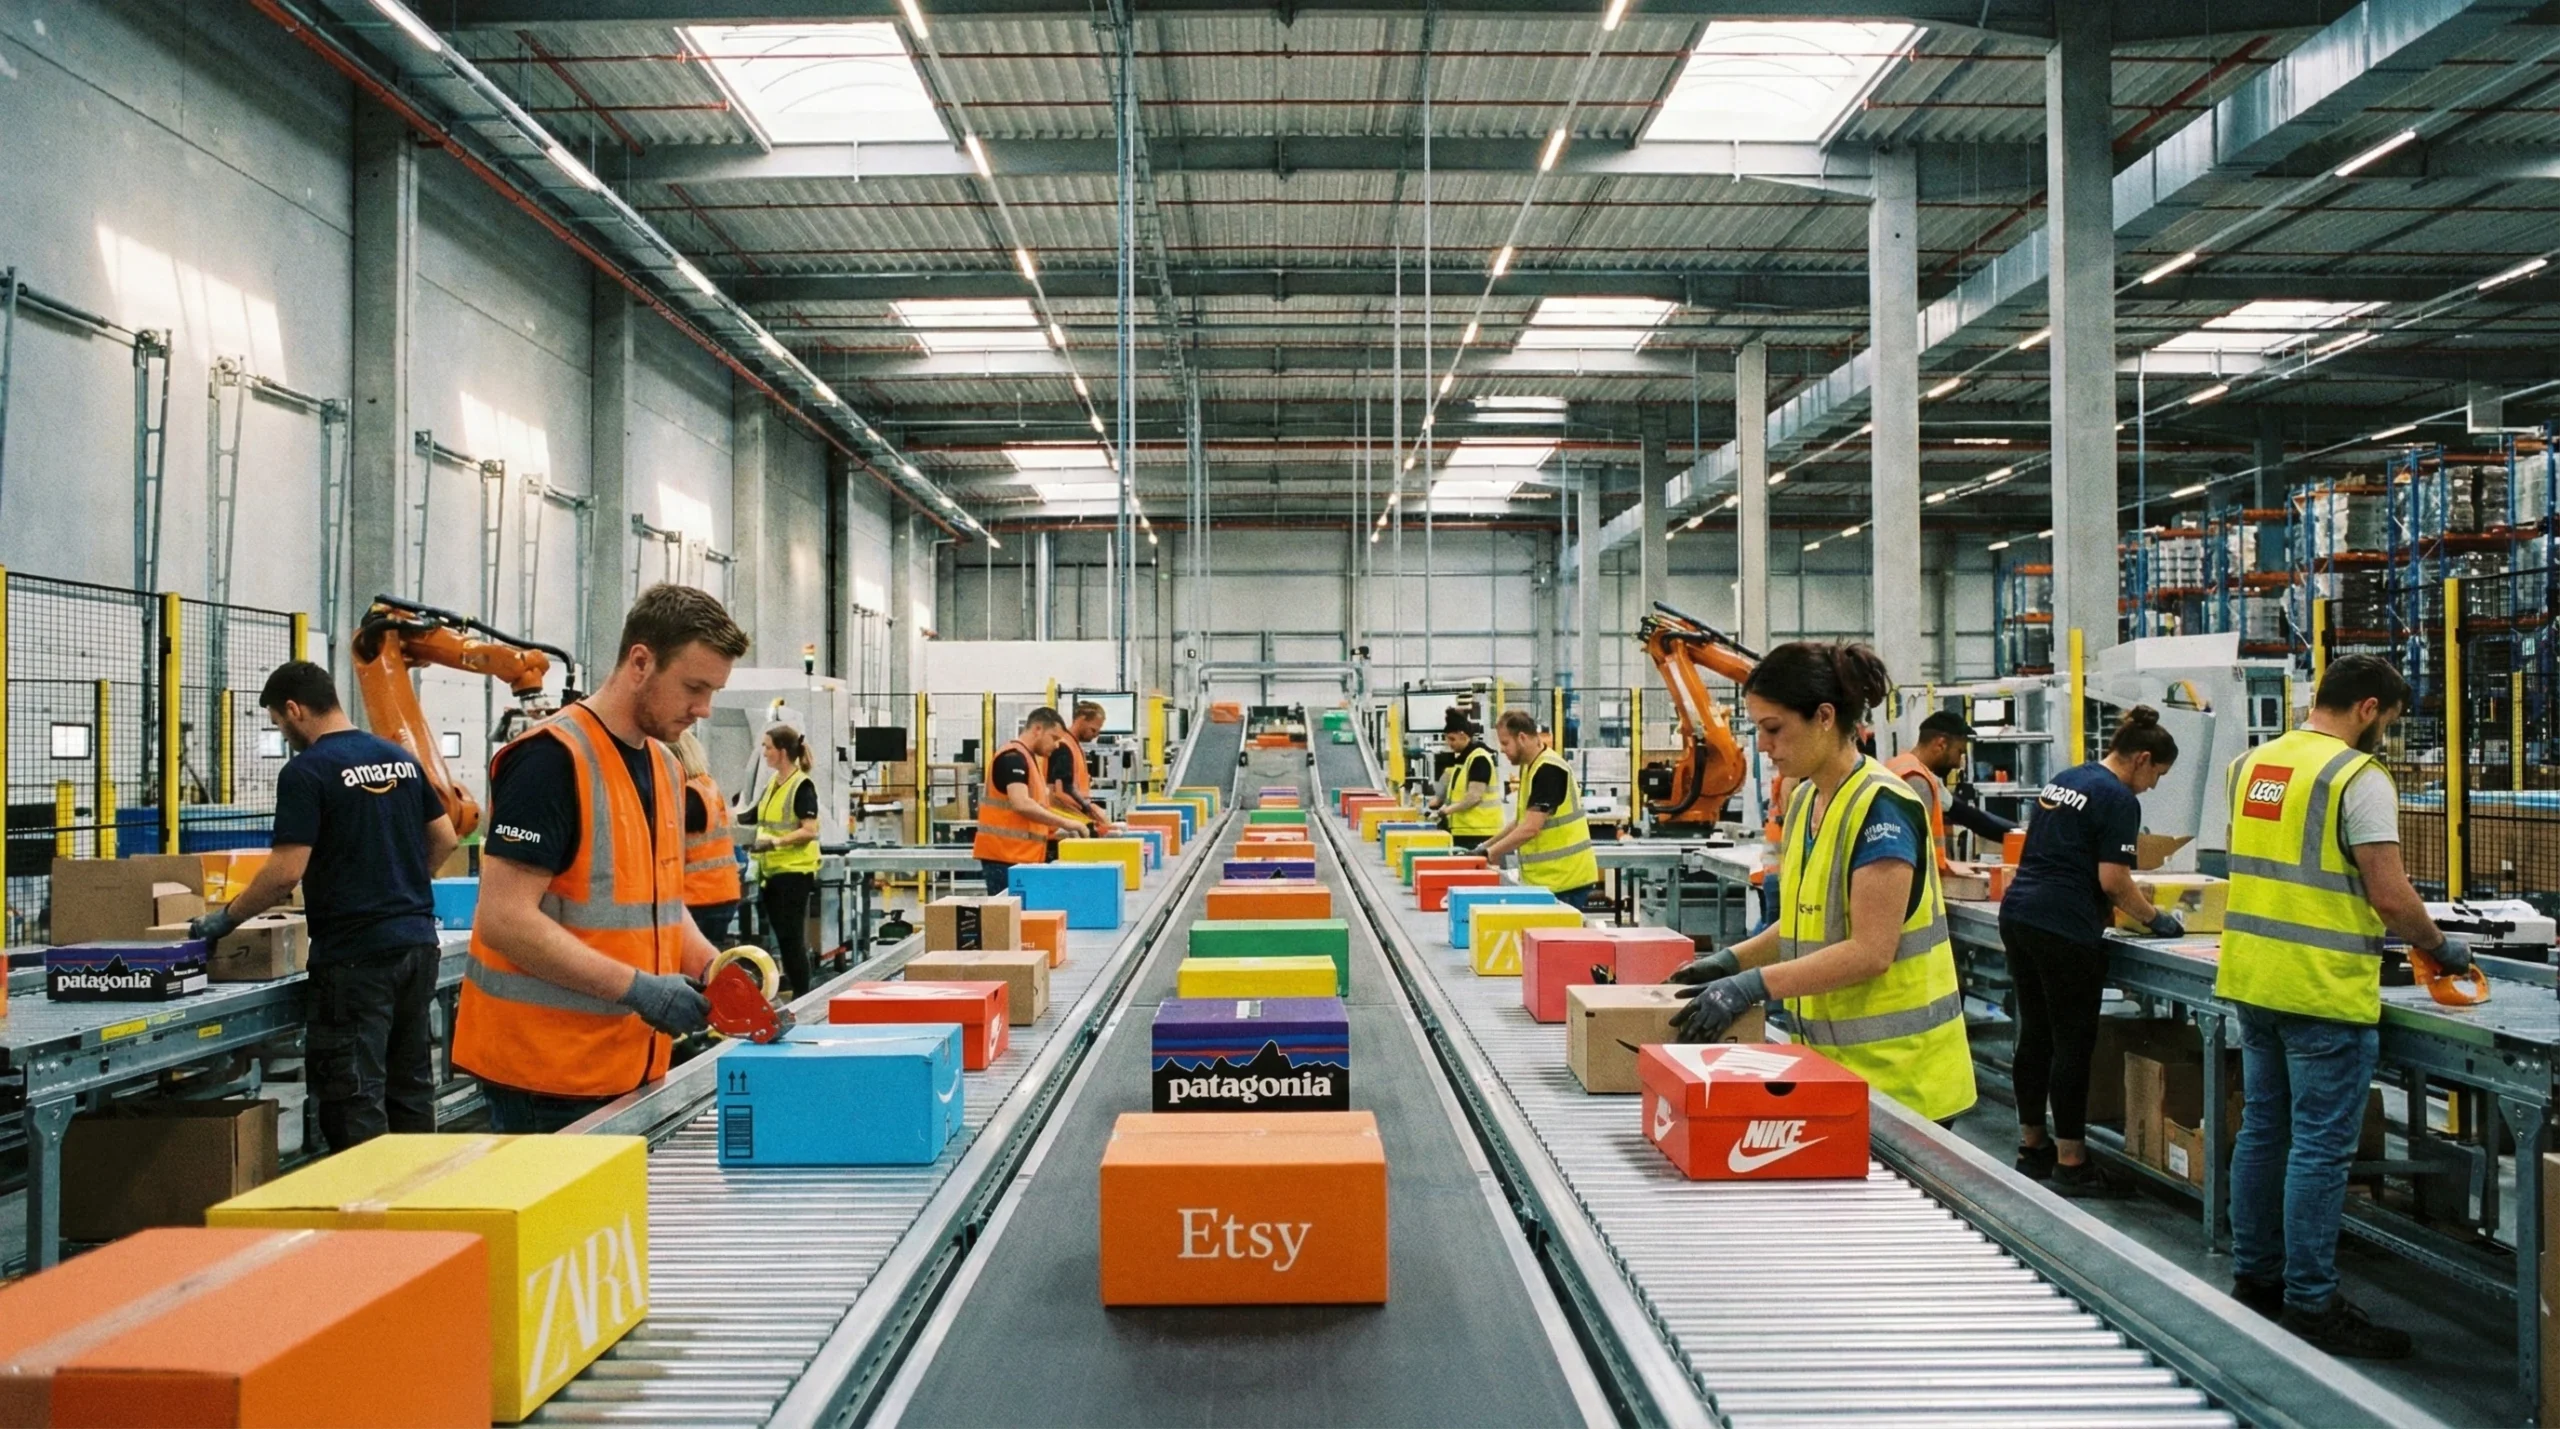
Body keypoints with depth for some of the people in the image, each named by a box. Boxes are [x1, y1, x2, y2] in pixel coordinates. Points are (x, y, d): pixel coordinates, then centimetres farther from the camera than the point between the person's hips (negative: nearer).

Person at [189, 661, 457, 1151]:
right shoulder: (399, 757, 10)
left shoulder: (307, 771, -11)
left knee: (353, 1098, -1)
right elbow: (445, 838, 14)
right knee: (411, 1088, 14)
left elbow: (287, 872, -15)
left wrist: (227, 918, -1)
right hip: (418, 941, 7)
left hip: (354, 954, -7)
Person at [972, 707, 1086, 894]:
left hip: (1022, 855, 10)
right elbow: (1022, 805, -25)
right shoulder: (1013, 757, -13)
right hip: (1005, 856, -10)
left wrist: (1056, 830, 9)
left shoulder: (1028, 758, 18)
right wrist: (1064, 822, -20)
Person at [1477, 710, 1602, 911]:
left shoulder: (1548, 770, -18)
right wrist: (1486, 845, 10)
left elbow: (1530, 828, -23)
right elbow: (1520, 821, 19)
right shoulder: (1530, 767, 12)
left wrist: (1489, 853, -17)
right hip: (1549, 876, 9)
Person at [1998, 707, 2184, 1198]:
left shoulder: (2063, 780, 17)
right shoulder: (2119, 801, -9)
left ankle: (2032, 1144, 24)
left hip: (2017, 914, 9)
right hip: (2064, 931, -8)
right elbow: (2113, 880, -13)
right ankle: (2070, 1162, 5)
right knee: (2073, 1043, -1)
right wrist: (2154, 919, 2)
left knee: (2034, 1033, 15)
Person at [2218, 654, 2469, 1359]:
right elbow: (2390, 896, -16)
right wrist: (2440, 946, 3)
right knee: (2320, 1149, 0)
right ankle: (2311, 1306, 7)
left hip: (2250, 981, 8)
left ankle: (2254, 1280, 25)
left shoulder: (2251, 764, 10)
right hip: (2324, 991, -8)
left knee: (2261, 1132, 16)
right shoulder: (2359, 777, -13)